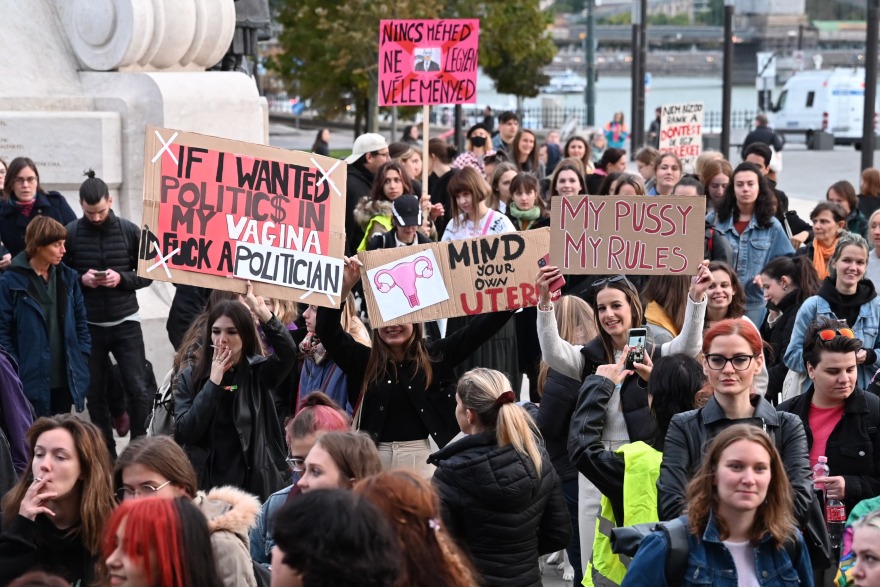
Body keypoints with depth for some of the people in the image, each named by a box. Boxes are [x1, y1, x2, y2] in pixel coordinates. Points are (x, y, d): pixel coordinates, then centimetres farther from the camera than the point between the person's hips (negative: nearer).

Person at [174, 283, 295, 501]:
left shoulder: (259, 372, 1)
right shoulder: (190, 378, 3)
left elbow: (288, 353, -19)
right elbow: (184, 432, -9)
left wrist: (263, 314, -30)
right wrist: (213, 382, -12)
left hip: (254, 486, -1)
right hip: (206, 486, 1)